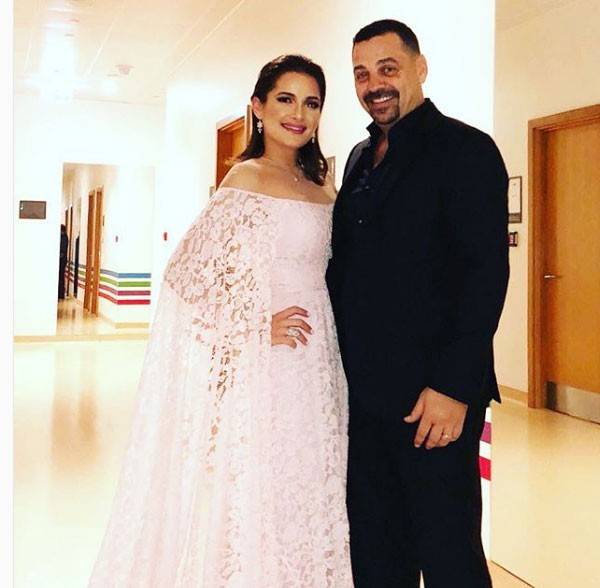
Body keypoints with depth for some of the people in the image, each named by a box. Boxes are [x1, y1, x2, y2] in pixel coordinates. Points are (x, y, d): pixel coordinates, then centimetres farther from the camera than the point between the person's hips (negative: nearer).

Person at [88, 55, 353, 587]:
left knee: (303, 493, 14)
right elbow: (190, 273, -14)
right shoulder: (248, 180, -10)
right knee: (254, 493, 2)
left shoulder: (321, 188, 12)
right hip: (265, 364, -7)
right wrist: (258, 326, -14)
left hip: (312, 363, 7)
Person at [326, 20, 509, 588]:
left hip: (434, 397, -7)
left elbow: (486, 273, -14)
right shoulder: (361, 158, 16)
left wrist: (453, 388, -20)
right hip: (363, 392, 7)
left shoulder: (464, 149, -6)